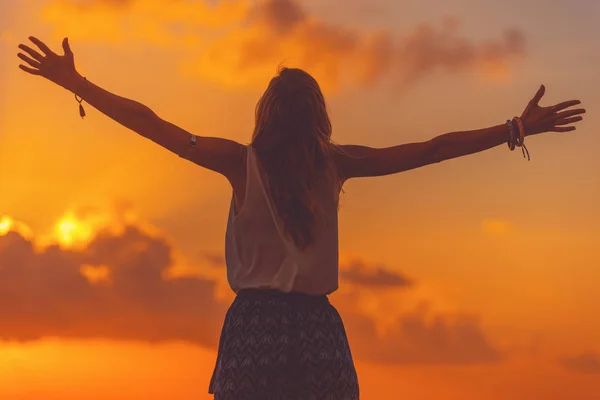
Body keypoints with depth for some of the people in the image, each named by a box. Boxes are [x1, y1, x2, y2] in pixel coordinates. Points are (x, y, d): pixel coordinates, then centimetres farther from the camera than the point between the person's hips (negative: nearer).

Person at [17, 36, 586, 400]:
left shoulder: (242, 162, 2)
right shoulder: (337, 163, 7)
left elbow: (155, 127, 2)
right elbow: (430, 150, 9)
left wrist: (75, 83, 9)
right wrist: (518, 129, 17)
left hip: (255, 324, -2)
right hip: (319, 329, 2)